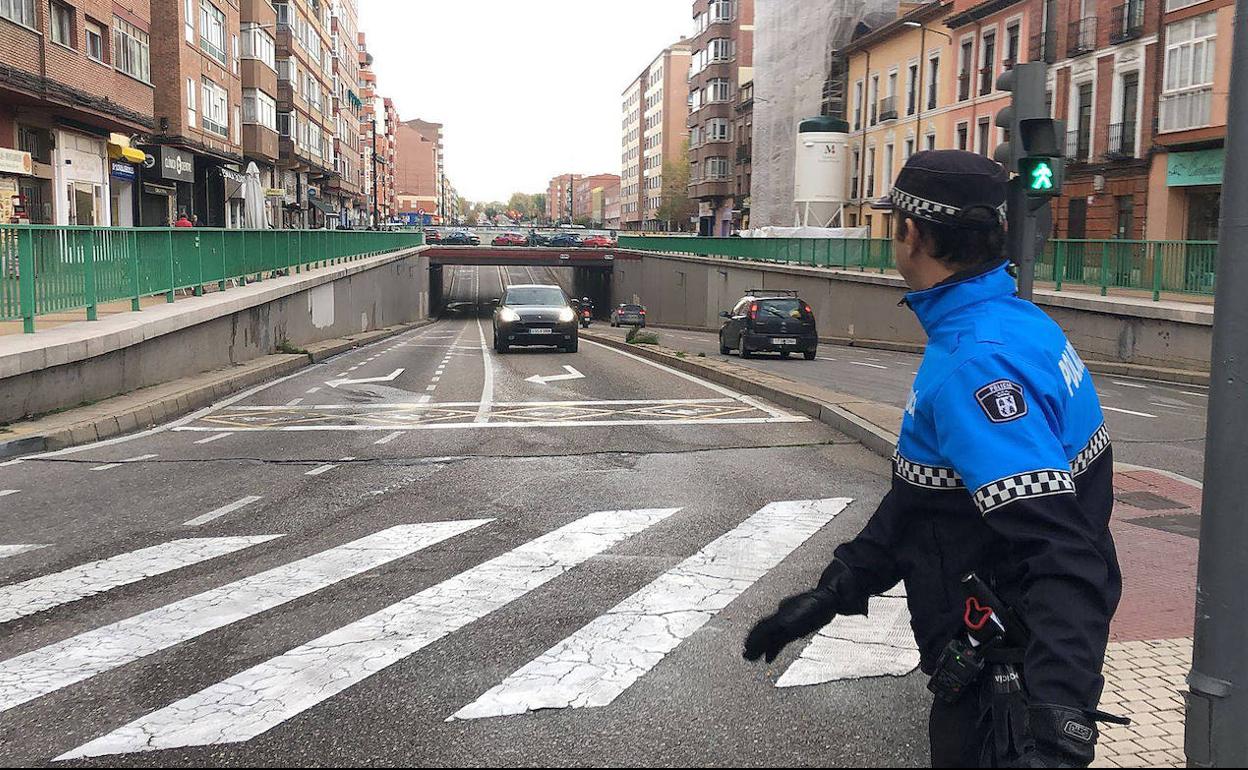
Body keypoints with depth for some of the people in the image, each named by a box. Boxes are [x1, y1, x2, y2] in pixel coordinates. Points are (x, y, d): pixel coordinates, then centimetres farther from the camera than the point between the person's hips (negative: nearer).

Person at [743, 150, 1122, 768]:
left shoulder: (973, 363, -27)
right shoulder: (1013, 320, 6)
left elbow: (1062, 555, -34)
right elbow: (918, 498, 11)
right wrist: (831, 592, 11)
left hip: (1003, 685, -9)